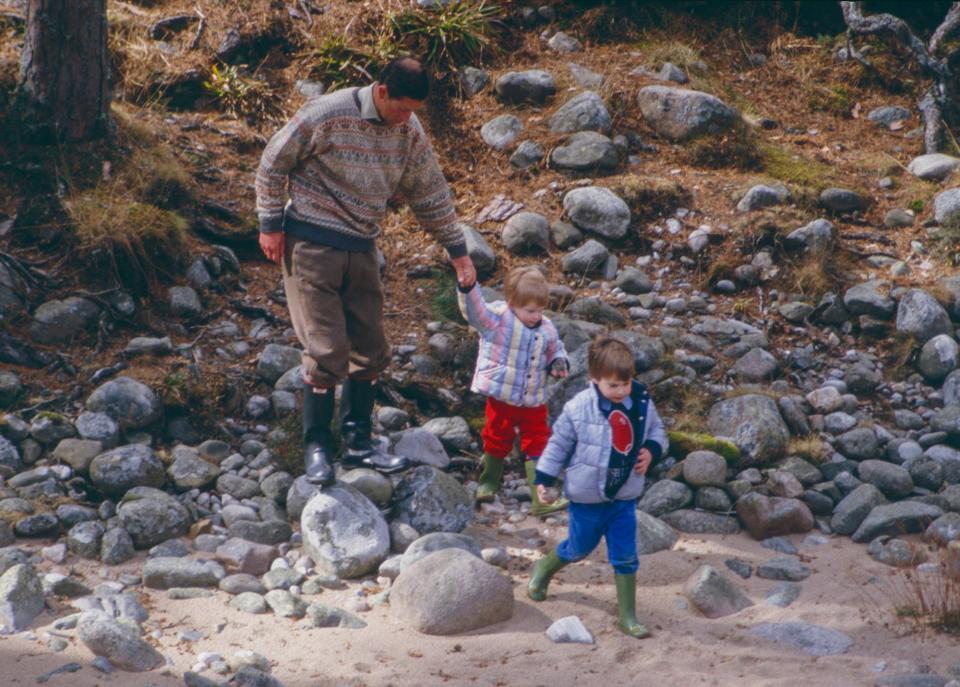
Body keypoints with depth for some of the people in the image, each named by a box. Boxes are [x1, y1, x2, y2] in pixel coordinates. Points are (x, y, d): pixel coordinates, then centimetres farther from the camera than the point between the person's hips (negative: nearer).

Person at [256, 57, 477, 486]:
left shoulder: (409, 132, 1)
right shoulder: (328, 115, -18)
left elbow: (430, 193, 13)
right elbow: (274, 160, -9)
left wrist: (457, 250, 14)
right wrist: (270, 224, -8)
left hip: (362, 249, 6)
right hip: (312, 245, -6)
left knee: (369, 350, 9)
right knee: (327, 351, -9)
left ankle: (358, 443, 21)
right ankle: (316, 447, 5)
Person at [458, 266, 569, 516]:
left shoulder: (547, 329, 0)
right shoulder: (497, 319, -15)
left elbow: (555, 350, 18)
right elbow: (475, 309, -32)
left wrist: (558, 363, -5)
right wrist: (467, 287, -51)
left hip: (534, 401, 3)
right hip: (502, 398, -3)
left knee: (538, 446, 3)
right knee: (498, 441, 15)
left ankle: (542, 499, 7)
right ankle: (488, 484, 37)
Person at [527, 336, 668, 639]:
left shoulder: (642, 403, -8)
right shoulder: (578, 408, -18)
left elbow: (657, 431, 10)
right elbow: (559, 443, -6)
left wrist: (652, 450, -11)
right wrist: (544, 479, -4)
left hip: (624, 498, 3)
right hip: (587, 499, -3)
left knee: (626, 557, 5)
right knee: (579, 548, 18)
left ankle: (628, 616, 15)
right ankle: (544, 569, 49)